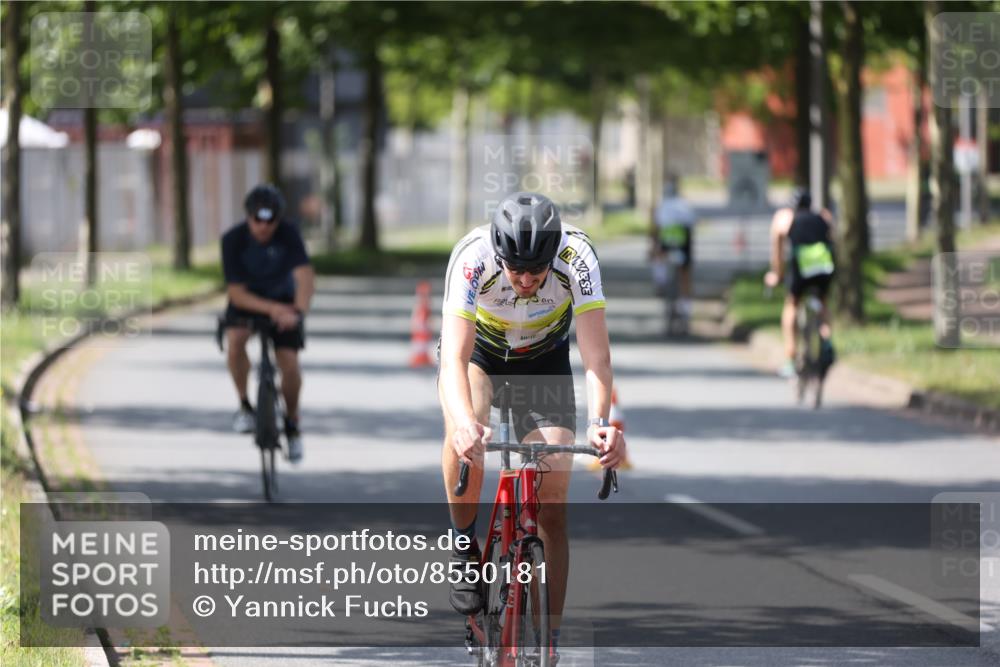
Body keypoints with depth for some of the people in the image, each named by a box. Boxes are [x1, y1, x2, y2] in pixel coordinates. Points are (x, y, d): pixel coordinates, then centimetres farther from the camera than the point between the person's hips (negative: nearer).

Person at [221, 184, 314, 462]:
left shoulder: (288, 234, -25)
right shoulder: (234, 239, -25)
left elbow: (305, 275, -36)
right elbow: (236, 293, -27)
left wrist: (298, 310, -55)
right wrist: (271, 309, -43)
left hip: (283, 302, 0)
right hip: (247, 301, 0)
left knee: (289, 363, -14)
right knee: (235, 340, -31)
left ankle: (292, 423, 12)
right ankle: (244, 405, -11)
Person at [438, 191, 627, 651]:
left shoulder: (577, 257, -34)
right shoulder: (472, 257, -36)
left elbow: (596, 357, -36)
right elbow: (454, 357, -43)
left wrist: (601, 422, -54)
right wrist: (465, 421, -62)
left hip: (544, 359, 1)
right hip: (480, 350, -1)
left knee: (552, 502, -9)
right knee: (464, 435, -35)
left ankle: (548, 640, -1)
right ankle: (465, 548, -11)